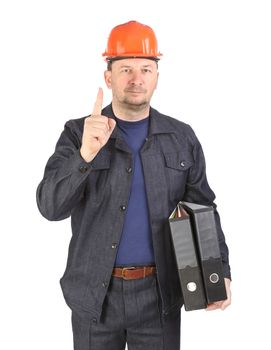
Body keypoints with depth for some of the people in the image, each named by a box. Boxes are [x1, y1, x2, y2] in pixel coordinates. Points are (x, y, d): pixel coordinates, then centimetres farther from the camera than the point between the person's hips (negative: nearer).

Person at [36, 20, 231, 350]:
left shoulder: (182, 138, 0)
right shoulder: (77, 134, -5)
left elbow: (203, 210, 5)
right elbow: (50, 206, -15)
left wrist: (221, 271, -6)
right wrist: (86, 155, -31)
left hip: (160, 293, 1)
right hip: (94, 294, -1)